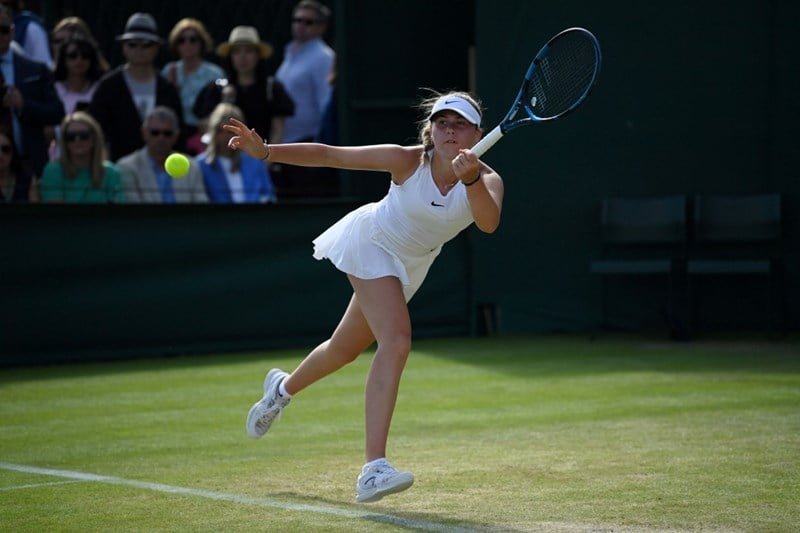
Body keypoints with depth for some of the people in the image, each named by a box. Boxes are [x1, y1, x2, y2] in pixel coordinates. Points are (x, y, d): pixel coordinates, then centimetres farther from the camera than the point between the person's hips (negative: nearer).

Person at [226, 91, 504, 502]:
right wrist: (265, 151, -30)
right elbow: (328, 155, -22)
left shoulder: (486, 181, -23)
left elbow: (488, 223, -46)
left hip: (407, 266, 5)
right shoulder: (408, 162, -27)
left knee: (344, 349, 22)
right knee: (396, 341, -26)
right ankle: (374, 468, -30)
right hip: (372, 242, -5)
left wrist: (470, 179, -62)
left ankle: (284, 387, 55)